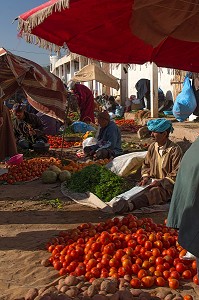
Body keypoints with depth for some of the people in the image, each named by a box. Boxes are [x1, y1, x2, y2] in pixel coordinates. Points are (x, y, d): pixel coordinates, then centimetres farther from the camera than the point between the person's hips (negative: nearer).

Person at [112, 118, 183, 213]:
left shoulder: (175, 150, -10)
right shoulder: (152, 147, 9)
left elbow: (176, 174, -13)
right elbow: (146, 165, 20)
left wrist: (160, 182, -20)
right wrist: (146, 177, 0)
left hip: (167, 185, -7)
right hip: (152, 181, 7)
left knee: (153, 192, -38)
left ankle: (129, 205, -63)